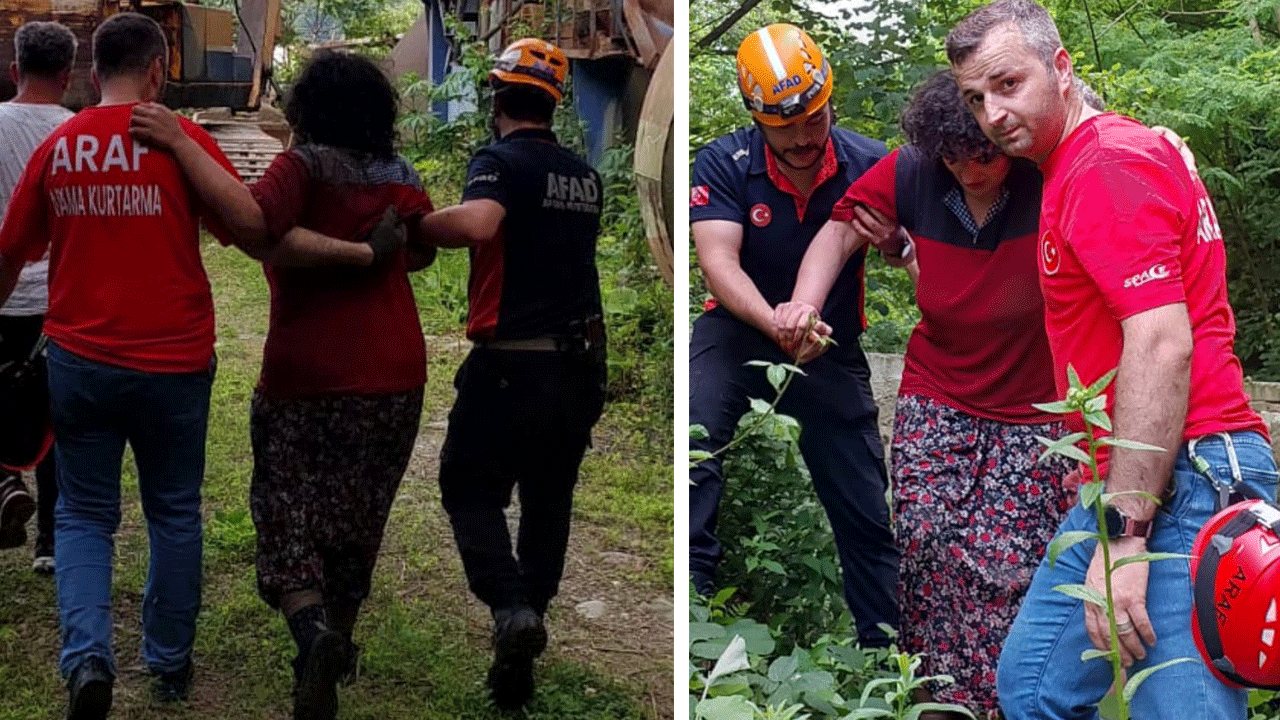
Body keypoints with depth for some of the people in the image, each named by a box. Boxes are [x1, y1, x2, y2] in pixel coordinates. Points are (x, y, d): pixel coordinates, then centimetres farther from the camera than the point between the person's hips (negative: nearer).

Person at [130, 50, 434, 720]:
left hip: (305, 375, -5)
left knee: (285, 508, 4)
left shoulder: (306, 165, -11)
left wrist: (181, 143, -25)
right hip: (393, 375, 5)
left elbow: (253, 217, -29)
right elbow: (418, 252, 15)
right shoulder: (402, 177, 5)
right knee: (356, 513, 18)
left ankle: (312, 627, -19)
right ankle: (340, 639, 30)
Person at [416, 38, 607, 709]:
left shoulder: (500, 160, -9)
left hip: (512, 363, -6)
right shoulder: (585, 175, 12)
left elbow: (478, 223, -30)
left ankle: (511, 607, -16)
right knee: (548, 501, 15)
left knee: (470, 489, 7)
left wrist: (415, 222, -15)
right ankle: (519, 661, 22)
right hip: (581, 359, 6)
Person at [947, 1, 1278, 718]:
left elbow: (1163, 345, -21)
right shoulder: (1074, 166, 19)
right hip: (1128, 481, 11)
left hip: (1184, 478, -11)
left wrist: (1124, 536, -24)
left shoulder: (1108, 162, -13)